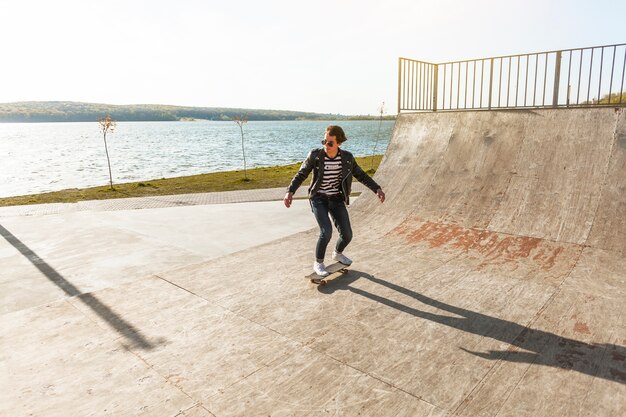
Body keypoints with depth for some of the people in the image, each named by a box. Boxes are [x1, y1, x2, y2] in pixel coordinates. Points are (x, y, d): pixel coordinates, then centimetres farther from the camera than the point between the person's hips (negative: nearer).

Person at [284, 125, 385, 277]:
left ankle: (337, 253, 36)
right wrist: (290, 192, -24)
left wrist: (377, 189, -11)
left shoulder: (347, 157, -9)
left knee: (347, 235, 0)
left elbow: (361, 176, 1)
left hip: (336, 199, 3)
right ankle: (318, 263, 4)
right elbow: (301, 175, -9)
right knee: (326, 232, -23)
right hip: (319, 198, -3)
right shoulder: (315, 155, -16)